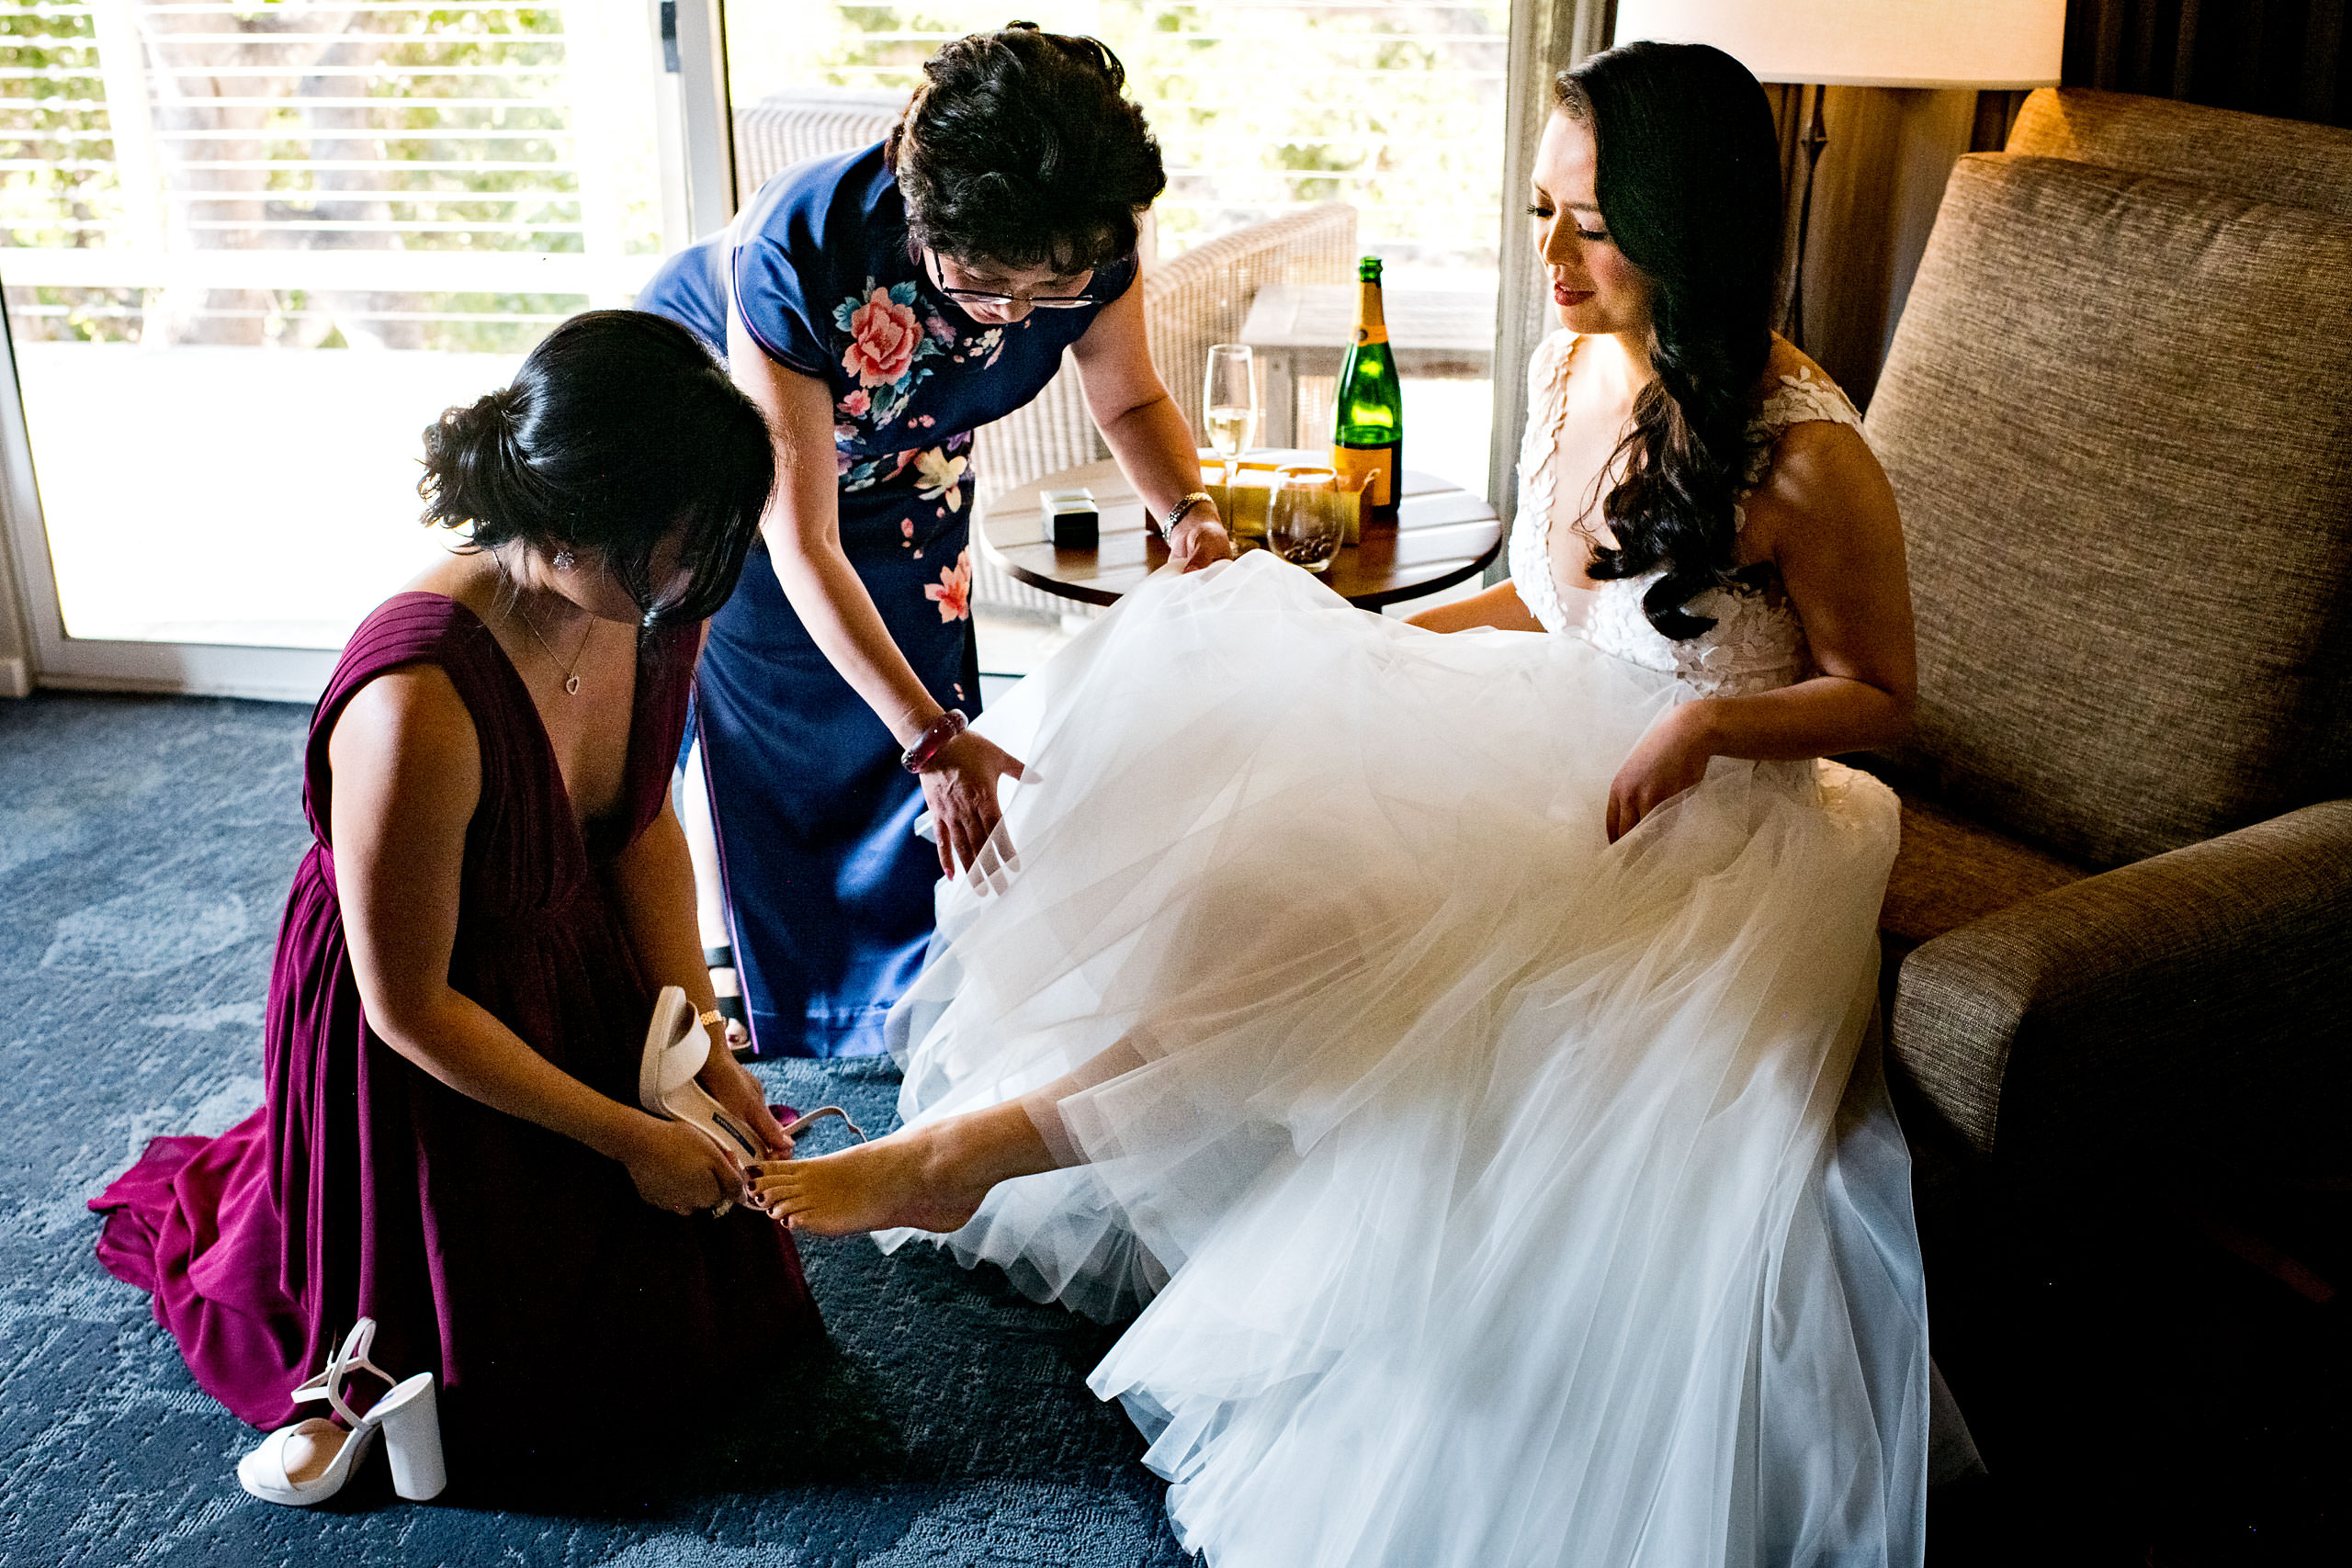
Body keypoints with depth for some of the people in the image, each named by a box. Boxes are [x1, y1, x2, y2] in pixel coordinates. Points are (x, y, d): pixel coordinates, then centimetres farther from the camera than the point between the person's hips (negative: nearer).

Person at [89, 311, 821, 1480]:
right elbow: (410, 1007, -27)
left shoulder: (656, 607, -18)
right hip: (417, 1048, -6)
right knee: (504, 1370, 15)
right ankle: (202, 1203, 35)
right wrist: (627, 1136, -19)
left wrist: (706, 1051, -7)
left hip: (579, 967, 6)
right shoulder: (423, 704, -40)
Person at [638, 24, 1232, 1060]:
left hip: (903, 472, 4)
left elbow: (1131, 400, -8)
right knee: (748, 732, 0)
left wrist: (1188, 511, -31)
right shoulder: (798, 251, -43)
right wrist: (931, 738, -43)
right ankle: (732, 974, 25)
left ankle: (907, 1005, 24)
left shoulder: (1088, 252, -31)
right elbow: (802, 545, -38)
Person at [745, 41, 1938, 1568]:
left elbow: (1880, 691, -7)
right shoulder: (1576, 366, 3)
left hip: (1699, 821, -7)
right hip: (1554, 750, 7)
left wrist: (1709, 720, -24)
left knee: (1347, 916, -29)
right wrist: (1370, 640, 4)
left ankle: (978, 1145, -21)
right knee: (1240, 751, -16)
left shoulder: (1807, 456, -18)